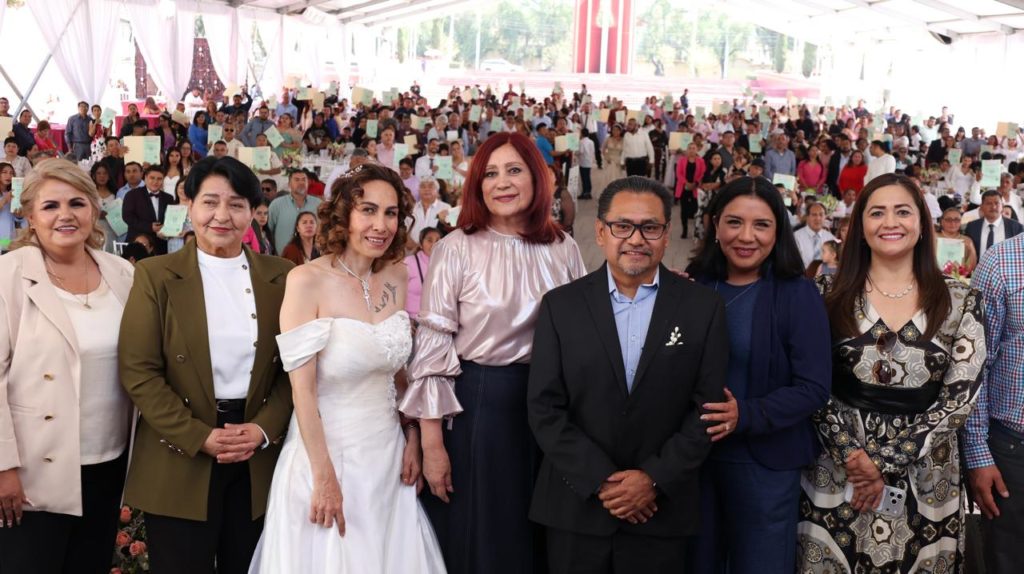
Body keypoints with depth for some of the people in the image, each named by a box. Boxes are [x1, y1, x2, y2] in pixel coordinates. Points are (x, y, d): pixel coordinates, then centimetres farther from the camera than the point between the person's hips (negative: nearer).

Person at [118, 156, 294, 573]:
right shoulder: (156, 275, -1)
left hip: (259, 460, 2)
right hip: (180, 463, -2)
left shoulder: (280, 277, 5)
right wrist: (199, 437, -14)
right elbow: (138, 373, -7)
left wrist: (263, 429, -11)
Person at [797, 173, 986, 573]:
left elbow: (961, 394, -5)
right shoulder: (831, 294, -1)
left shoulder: (960, 301, 0)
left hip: (925, 475, 0)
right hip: (837, 470, 0)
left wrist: (888, 460, -11)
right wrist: (852, 455, -14)